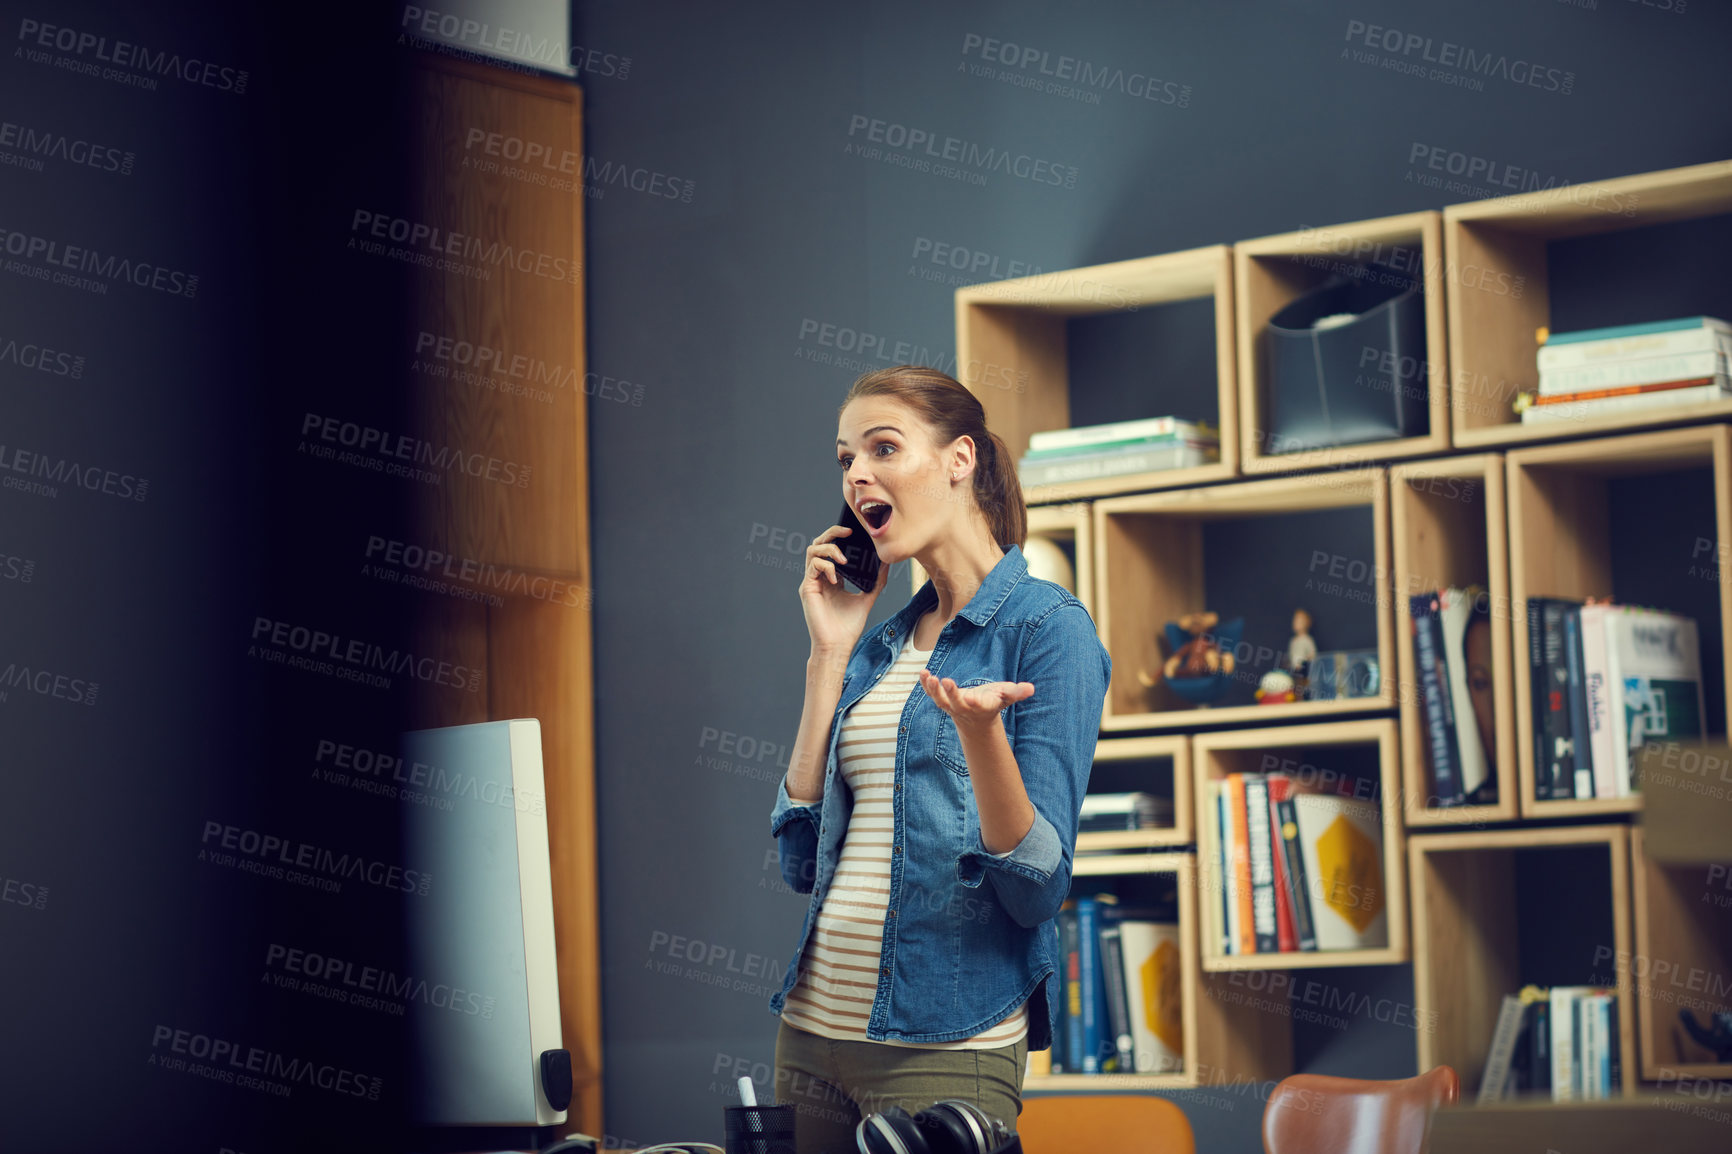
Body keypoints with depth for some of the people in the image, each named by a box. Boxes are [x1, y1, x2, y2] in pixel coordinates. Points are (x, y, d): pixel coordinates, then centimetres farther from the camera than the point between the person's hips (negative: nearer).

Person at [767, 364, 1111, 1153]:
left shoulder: (1046, 628, -6)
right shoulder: (882, 644, 13)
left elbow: (1038, 887, -13)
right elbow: (802, 859, 5)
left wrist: (979, 733, -29)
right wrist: (829, 656, 6)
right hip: (812, 1029, 7)